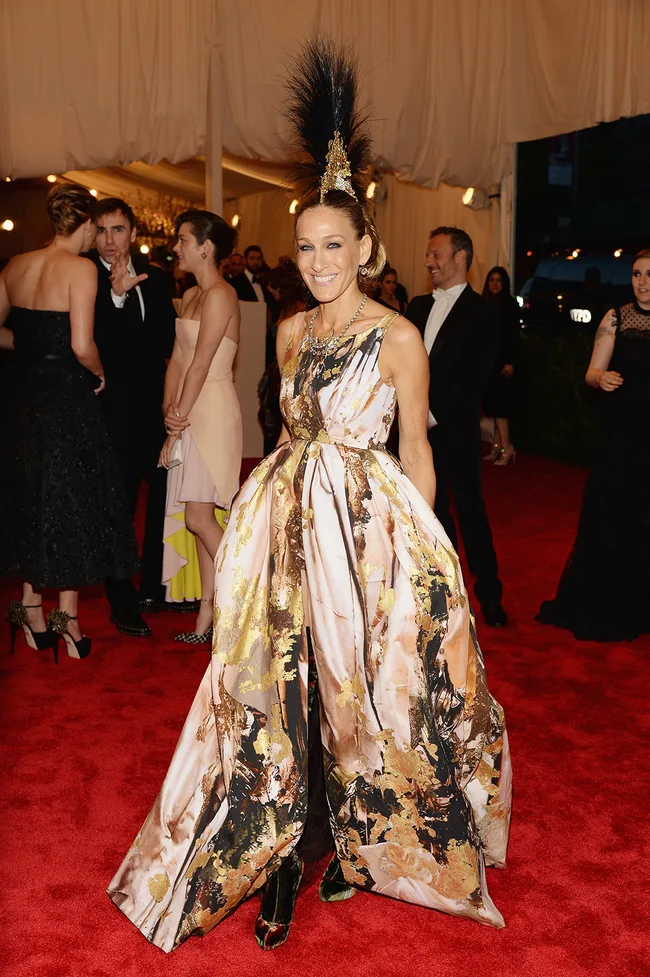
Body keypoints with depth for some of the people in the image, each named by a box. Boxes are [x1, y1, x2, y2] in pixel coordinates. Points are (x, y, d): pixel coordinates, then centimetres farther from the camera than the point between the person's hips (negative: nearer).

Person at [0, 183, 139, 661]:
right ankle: (68, 615, 13)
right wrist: (99, 373, -2)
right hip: (66, 395, -6)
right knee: (71, 501, 7)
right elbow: (82, 346, -20)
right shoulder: (81, 268, -14)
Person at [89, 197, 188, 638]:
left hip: (157, 407, 5)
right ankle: (123, 602, 15)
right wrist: (115, 293, -33)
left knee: (163, 501, 12)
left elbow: (169, 337, 12)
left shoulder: (154, 276, 10)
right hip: (115, 413, -5)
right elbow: (89, 342, -22)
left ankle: (153, 588, 28)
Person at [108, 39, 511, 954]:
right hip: (287, 519, 5)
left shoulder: (399, 338, -7)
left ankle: (365, 839, 29)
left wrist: (421, 549, -5)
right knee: (276, 686, 6)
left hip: (368, 520, -5)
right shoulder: (292, 331, 9)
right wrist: (279, 499, 13)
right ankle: (278, 852, 21)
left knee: (358, 686, 5)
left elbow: (415, 448, -3)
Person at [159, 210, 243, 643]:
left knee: (199, 518, -9)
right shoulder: (191, 295, 15)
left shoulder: (220, 295, -13)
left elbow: (200, 366, -16)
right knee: (202, 518, 10)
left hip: (212, 411, -9)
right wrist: (170, 414, -2)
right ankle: (208, 618, 17)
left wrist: (178, 424, -13)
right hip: (190, 413, 9)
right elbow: (177, 361, 11)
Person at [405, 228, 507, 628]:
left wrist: (436, 413, -16)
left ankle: (489, 595, 9)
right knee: (433, 507, 12)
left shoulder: (480, 313, -6)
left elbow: (477, 377, -13)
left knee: (470, 509, -2)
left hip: (456, 430, -6)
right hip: (421, 427, 6)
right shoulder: (418, 306, 13)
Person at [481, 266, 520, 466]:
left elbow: (514, 336, -7)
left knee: (498, 403, -10)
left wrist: (510, 363, -15)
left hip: (502, 361, -5)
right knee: (492, 403, 7)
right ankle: (498, 446, 13)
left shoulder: (511, 305, -4)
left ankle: (505, 447, -8)